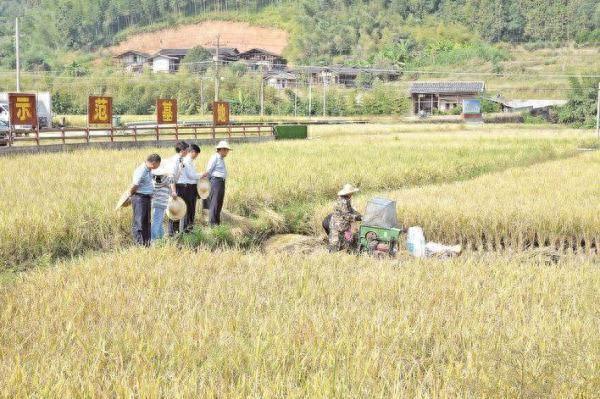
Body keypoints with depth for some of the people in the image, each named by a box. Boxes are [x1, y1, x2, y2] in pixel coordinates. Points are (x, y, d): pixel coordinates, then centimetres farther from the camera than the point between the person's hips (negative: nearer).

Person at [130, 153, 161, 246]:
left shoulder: (149, 170, 8)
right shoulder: (141, 171, -22)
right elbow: (133, 187, -17)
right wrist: (131, 195, -1)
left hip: (147, 198, 10)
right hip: (139, 198, -10)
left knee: (146, 222, 14)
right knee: (139, 222, -7)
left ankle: (147, 243, 21)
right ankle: (139, 244, -7)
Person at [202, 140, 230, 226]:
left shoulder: (221, 159, 20)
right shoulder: (215, 158, -9)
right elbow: (208, 171, -11)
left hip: (221, 182, 10)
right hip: (216, 181, -10)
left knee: (219, 203, 11)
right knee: (214, 203, -9)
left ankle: (217, 222, 17)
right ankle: (213, 223, -8)